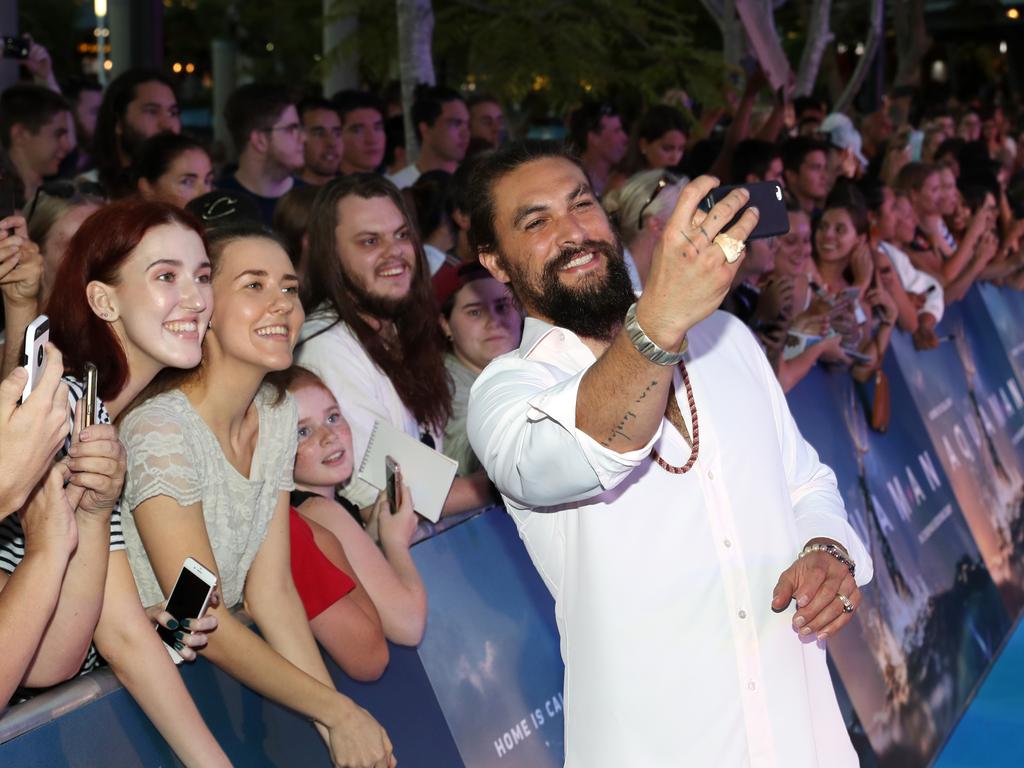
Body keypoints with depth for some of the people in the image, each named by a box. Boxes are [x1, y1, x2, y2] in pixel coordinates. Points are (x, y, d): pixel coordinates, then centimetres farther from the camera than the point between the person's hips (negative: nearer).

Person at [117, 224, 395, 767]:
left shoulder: (276, 415, 3)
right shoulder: (160, 428, -20)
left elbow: (272, 590, -1)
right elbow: (204, 626, -20)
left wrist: (337, 722, -12)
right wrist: (337, 712, -17)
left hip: (231, 669, 7)